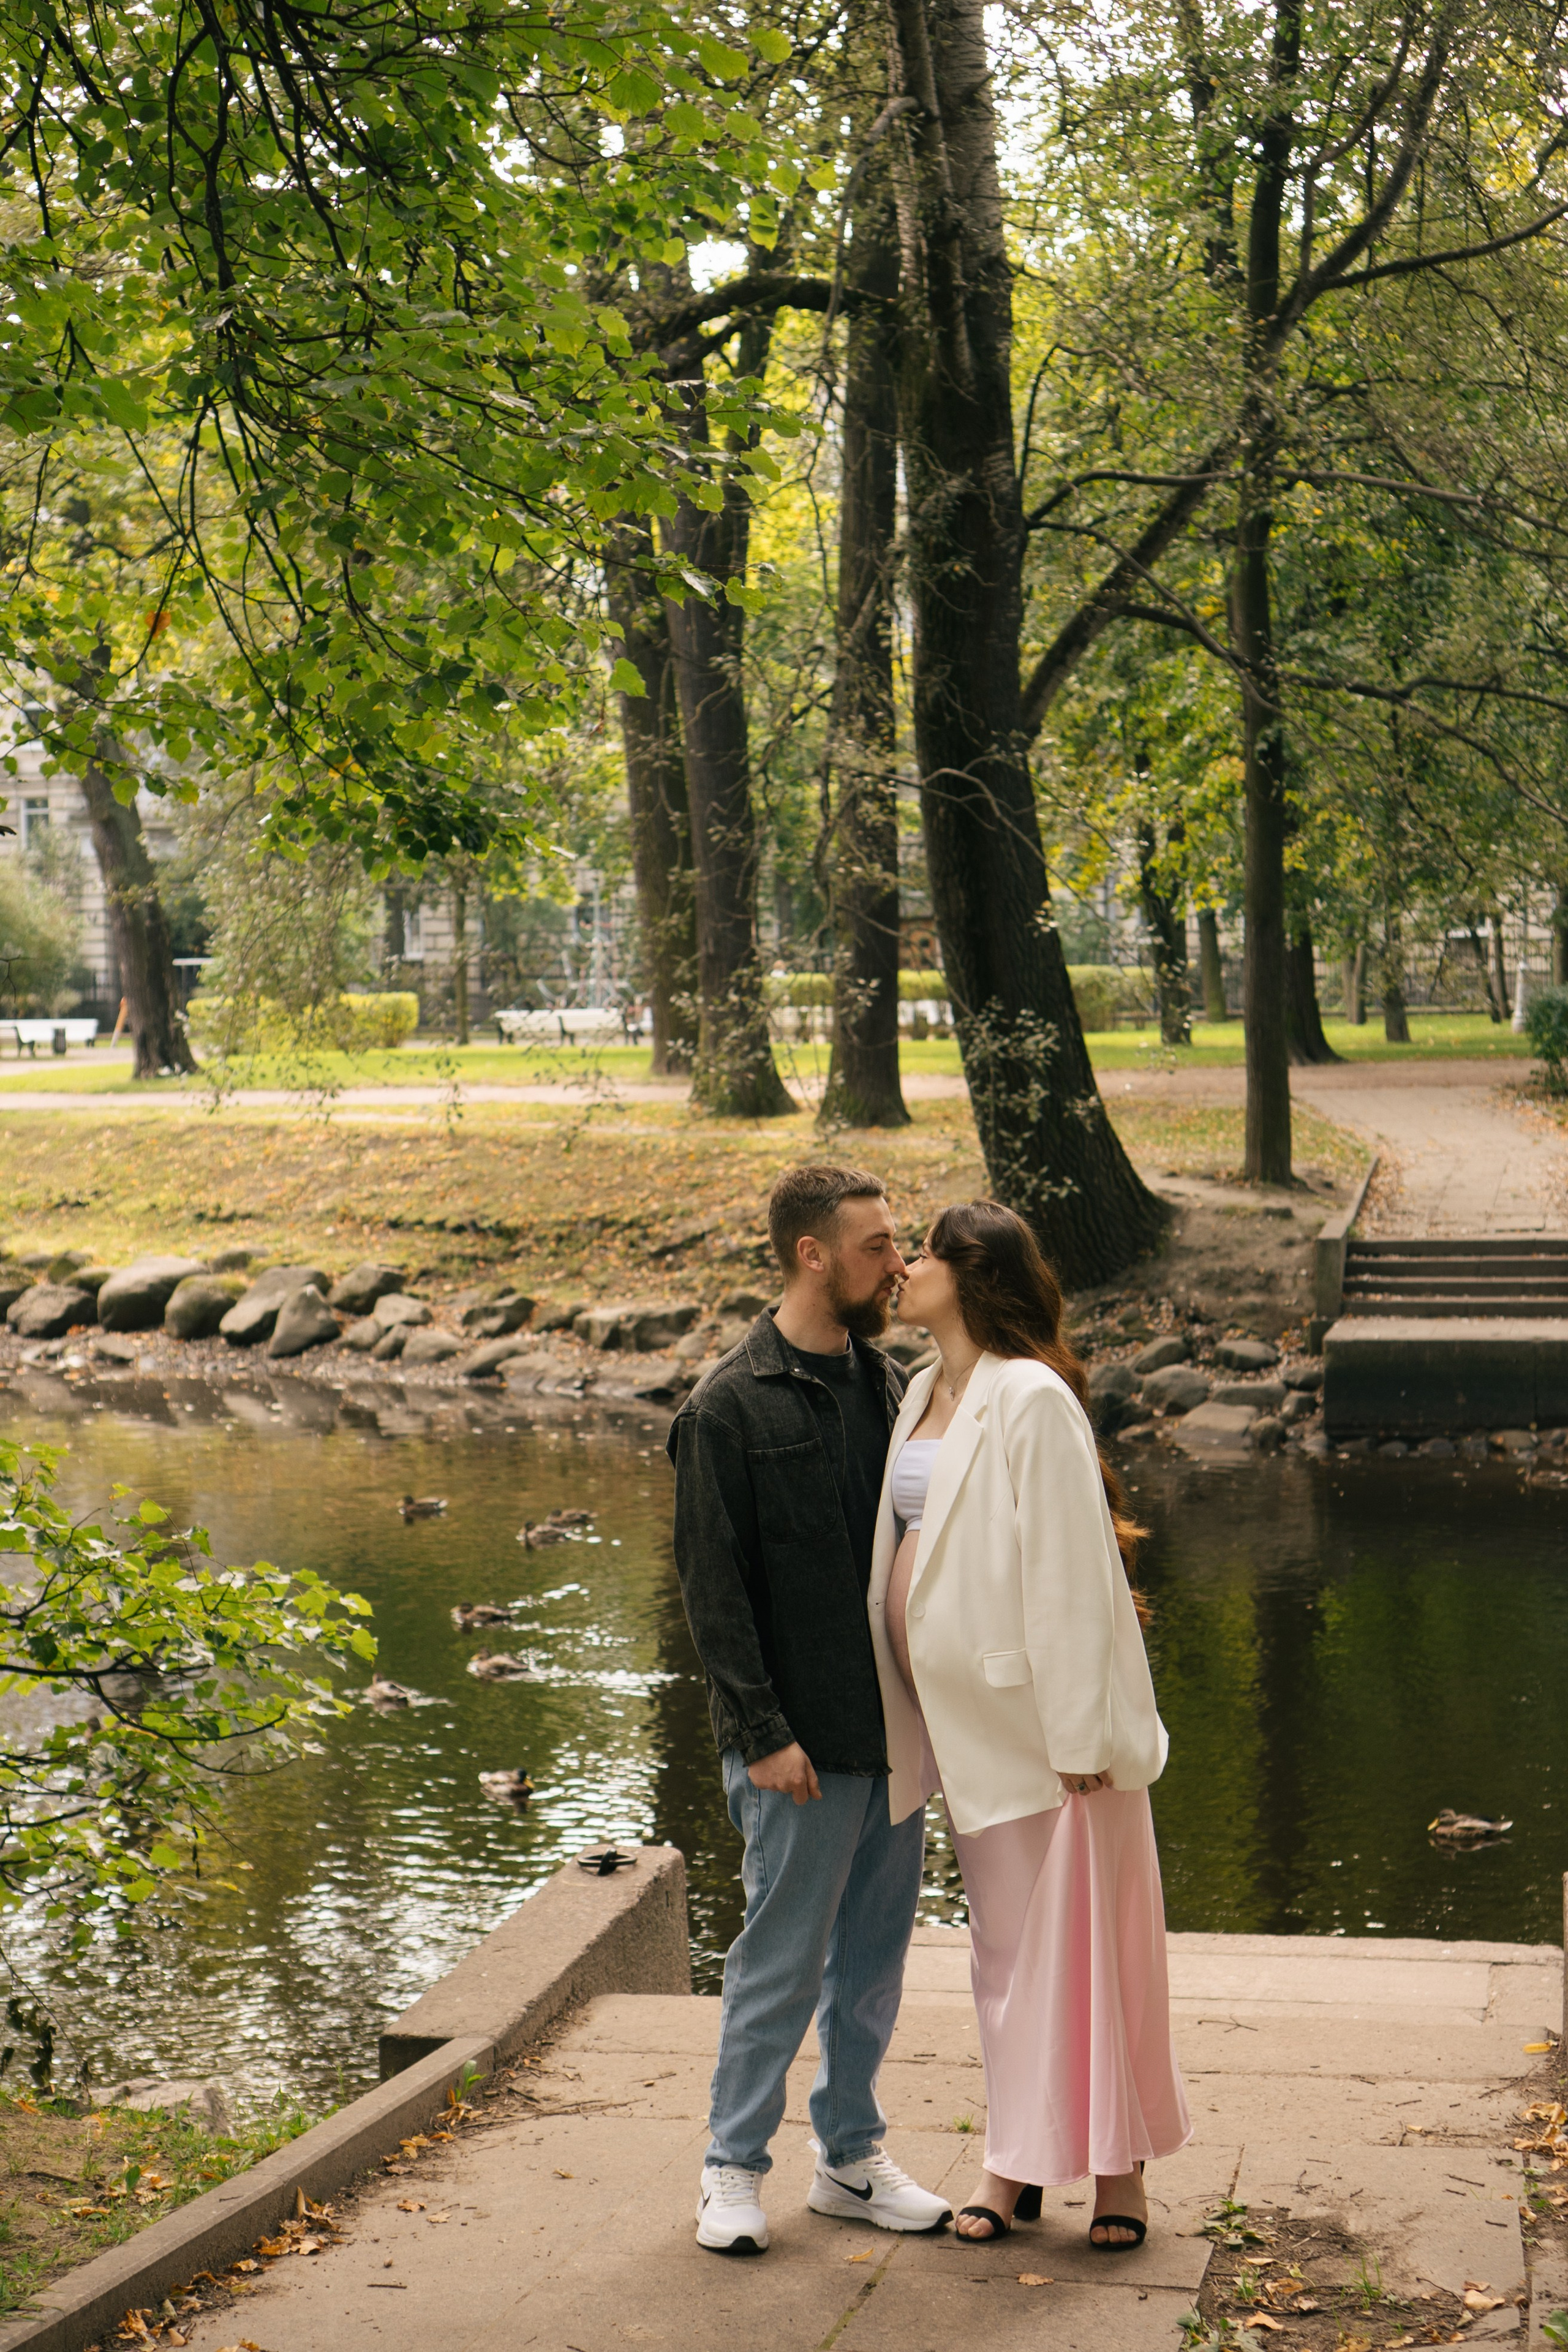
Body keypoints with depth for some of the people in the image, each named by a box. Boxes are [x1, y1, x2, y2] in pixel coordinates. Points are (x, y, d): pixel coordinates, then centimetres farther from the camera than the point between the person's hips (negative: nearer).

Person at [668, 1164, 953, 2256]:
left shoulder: (890, 1386, 10)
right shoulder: (732, 1407, -10)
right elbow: (714, 1584, -11)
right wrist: (764, 1734, -15)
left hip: (897, 1727, 6)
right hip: (804, 1744, -6)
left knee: (876, 1954, 13)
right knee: (783, 1957, 1)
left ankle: (852, 2155, 26)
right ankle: (735, 2165, 16)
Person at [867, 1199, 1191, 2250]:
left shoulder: (1030, 1400, -15)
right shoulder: (928, 1395, 10)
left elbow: (1071, 1571, -17)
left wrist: (1080, 1734, -18)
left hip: (1044, 1716, -8)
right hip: (966, 1719, 8)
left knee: (1078, 1929, 1)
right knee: (1003, 1936, 14)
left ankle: (1118, 2168, 12)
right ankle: (1017, 2162, 23)